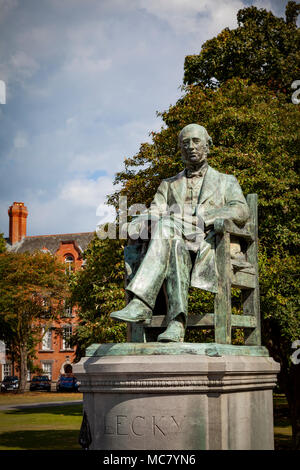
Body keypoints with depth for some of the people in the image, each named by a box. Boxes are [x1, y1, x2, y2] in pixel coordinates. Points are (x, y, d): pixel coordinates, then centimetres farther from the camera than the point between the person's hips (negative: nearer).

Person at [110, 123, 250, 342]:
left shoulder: (226, 182, 23)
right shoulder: (169, 185, 31)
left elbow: (241, 211, 2)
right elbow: (155, 212, 13)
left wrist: (197, 218, -13)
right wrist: (140, 221, -14)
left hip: (210, 249, -2)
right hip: (179, 245, 2)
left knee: (167, 227, -34)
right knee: (175, 245, -36)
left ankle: (142, 303, -46)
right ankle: (177, 323, -49)